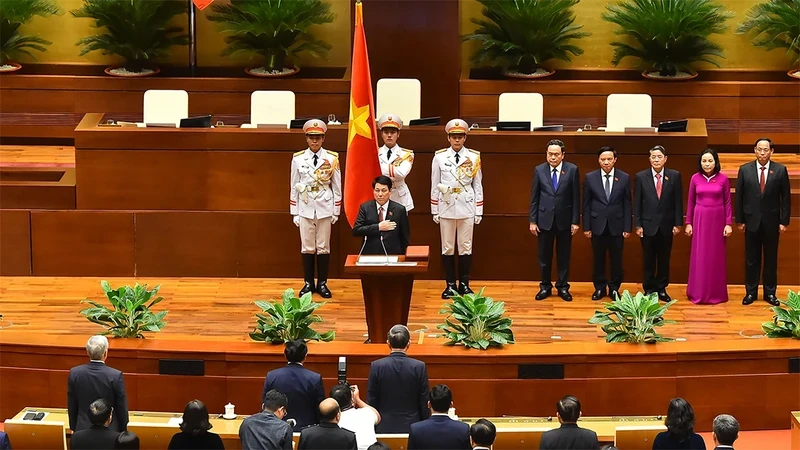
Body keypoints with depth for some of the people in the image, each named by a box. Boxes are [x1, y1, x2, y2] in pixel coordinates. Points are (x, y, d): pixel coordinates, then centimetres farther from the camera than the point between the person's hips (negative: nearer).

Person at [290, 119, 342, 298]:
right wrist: (294, 213, 3)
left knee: (323, 247, 4)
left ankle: (322, 283, 13)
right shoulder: (298, 159, 0)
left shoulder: (332, 159, -2)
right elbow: (294, 187, 4)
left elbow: (337, 187, 3)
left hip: (325, 208, 0)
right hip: (305, 208, 0)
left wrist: (336, 211, 3)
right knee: (307, 247, 4)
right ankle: (308, 283, 12)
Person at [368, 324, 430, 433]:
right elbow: (424, 403, -2)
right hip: (412, 428, 0)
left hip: (384, 428, 0)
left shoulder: (376, 366, -6)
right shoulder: (419, 367, -7)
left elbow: (371, 402, -1)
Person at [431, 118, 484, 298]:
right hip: (446, 207, 0)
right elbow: (434, 185, 5)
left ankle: (464, 284, 12)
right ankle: (450, 285, 11)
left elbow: (478, 186, 4)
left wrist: (479, 211, 2)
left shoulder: (474, 157, 2)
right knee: (447, 248, 4)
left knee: (466, 247, 4)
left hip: (466, 207, 0)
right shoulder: (439, 157, 1)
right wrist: (434, 211, 3)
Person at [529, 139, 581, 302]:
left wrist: (576, 221, -5)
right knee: (544, 256, 7)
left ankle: (563, 287, 17)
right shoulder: (539, 170, 0)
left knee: (564, 256, 7)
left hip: (564, 220, -1)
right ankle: (545, 286, 18)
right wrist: (532, 221, -1)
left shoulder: (572, 170, -4)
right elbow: (534, 197, 3)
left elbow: (576, 197, -2)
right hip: (545, 219, 1)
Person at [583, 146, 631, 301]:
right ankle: (599, 288, 19)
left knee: (616, 259, 5)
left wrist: (627, 228, -2)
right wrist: (586, 227, -1)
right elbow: (586, 204, 2)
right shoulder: (590, 178, -1)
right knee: (598, 259, 7)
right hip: (597, 225, 0)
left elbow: (627, 205, 1)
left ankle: (614, 288, 18)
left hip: (616, 226, 0)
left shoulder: (624, 178, -1)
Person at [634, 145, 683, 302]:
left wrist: (677, 223, -3)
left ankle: (661, 289, 17)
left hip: (666, 225, 1)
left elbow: (678, 201, 1)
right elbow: (637, 203, 0)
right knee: (648, 260, 6)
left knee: (664, 259, 8)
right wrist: (638, 225, -5)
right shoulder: (641, 177, -1)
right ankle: (649, 289, 15)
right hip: (648, 225, -1)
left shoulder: (674, 176, 0)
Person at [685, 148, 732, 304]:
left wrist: (728, 223, -4)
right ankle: (698, 293, 10)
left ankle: (716, 293, 13)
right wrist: (688, 223, 4)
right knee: (699, 256, 3)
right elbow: (690, 202, 6)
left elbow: (727, 203, 0)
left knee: (716, 256, 5)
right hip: (700, 219, 1)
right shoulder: (695, 178, 1)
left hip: (717, 219, -1)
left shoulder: (723, 179, -2)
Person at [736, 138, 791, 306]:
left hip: (771, 222, 0)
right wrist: (740, 220, -1)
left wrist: (784, 221, -4)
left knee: (771, 259, 7)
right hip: (752, 221, 0)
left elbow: (786, 197, -1)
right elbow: (739, 197, 2)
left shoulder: (780, 170, -3)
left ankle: (770, 293, 16)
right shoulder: (745, 170, -1)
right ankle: (750, 292, 15)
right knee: (751, 259, 6)